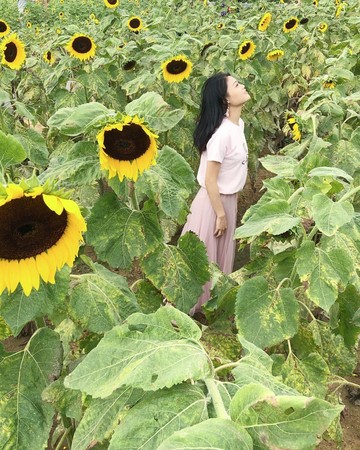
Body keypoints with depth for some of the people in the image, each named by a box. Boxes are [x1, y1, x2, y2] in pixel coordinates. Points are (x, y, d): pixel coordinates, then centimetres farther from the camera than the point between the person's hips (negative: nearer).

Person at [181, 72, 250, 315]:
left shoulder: (238, 123, 1)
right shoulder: (222, 133, -28)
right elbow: (210, 180, -24)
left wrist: (231, 205, 17)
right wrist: (220, 214, -17)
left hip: (229, 199, 9)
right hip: (213, 201, -9)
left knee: (222, 254, 22)